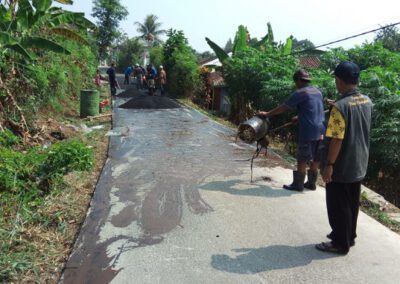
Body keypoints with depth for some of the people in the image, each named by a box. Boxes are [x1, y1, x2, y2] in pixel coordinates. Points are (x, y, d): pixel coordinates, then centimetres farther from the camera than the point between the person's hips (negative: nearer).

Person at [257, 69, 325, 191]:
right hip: (320, 130, 8)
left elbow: (283, 107, -7)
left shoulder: (300, 93, -9)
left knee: (302, 160, 2)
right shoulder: (318, 92, 15)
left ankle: (298, 184, 10)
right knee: (315, 159, 12)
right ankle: (311, 183, 21)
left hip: (308, 132, -8)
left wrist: (267, 114, 2)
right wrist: (299, 117, 36)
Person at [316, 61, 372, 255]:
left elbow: (337, 139, -25)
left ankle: (340, 244, 17)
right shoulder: (367, 101, 2)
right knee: (352, 203, 20)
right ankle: (349, 236, 34)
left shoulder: (340, 106, -23)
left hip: (341, 167, -8)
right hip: (359, 164, 8)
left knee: (338, 205, 5)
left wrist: (329, 165, -18)